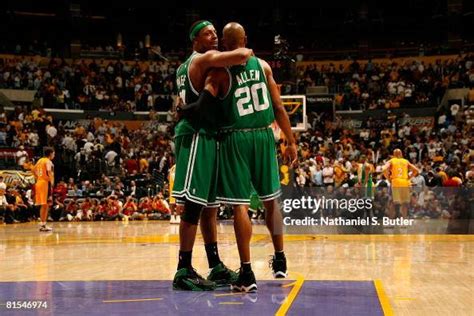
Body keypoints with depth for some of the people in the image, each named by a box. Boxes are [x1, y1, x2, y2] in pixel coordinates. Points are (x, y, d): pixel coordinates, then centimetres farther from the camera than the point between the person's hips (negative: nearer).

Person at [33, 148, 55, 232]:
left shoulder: (40, 160, 16)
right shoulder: (48, 161, -9)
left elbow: (34, 170, 19)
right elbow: (48, 171, -25)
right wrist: (52, 181, -20)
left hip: (39, 182, 8)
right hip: (46, 183, -8)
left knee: (43, 205, 14)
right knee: (46, 204, -6)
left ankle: (42, 224, 17)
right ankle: (43, 225, -8)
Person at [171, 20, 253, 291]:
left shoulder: (187, 66, 21)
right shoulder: (204, 59, -9)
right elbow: (241, 56, -23)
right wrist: (247, 51, -2)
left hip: (204, 137, 11)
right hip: (196, 136, -11)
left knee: (209, 206, 12)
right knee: (193, 206, -10)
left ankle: (216, 267, 18)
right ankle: (184, 272, -8)